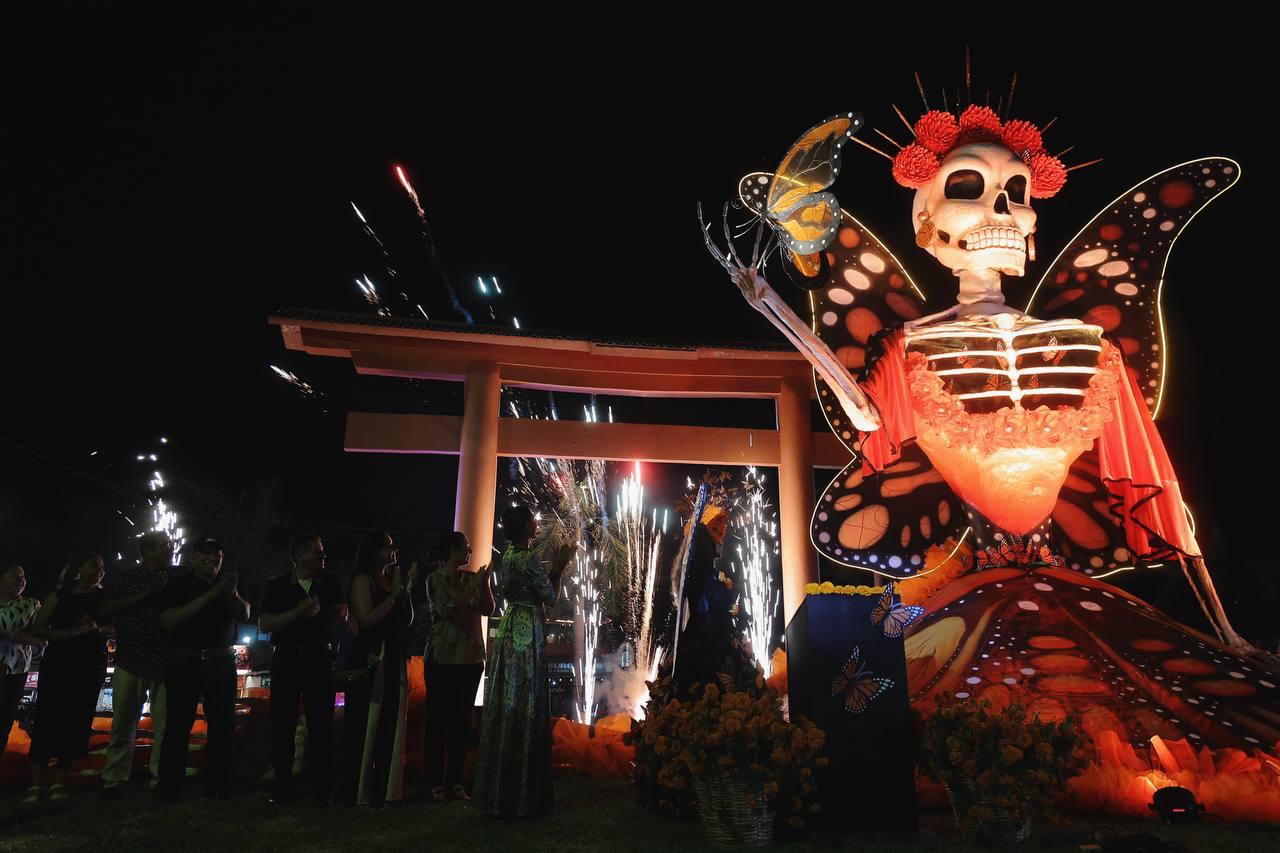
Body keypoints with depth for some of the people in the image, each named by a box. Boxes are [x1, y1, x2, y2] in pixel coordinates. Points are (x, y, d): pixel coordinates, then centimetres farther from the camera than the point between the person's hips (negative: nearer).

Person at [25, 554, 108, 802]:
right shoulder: (60, 595, 8)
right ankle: (36, 783, -3)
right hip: (57, 661, -1)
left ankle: (59, 782, 6)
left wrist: (95, 627, -16)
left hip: (90, 665, 1)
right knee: (47, 719, -7)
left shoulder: (104, 598, 10)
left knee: (76, 721, -1)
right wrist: (68, 633, -14)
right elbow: (37, 628, 1)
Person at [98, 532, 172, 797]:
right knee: (123, 725, 2)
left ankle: (159, 780, 4)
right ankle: (113, 780, 12)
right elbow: (106, 610, -3)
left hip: (164, 663, 0)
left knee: (164, 726, -3)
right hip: (130, 660, 0)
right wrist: (148, 594, -11)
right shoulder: (129, 576, 8)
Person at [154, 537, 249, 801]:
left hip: (221, 661, 3)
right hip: (184, 661, -3)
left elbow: (245, 615, 3)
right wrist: (209, 595, -19)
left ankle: (218, 783, 8)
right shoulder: (178, 584, 1)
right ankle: (169, 785, 8)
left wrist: (232, 594, -17)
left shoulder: (227, 584, 13)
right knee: (178, 724, -4)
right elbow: (168, 620, -13)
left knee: (223, 724, 1)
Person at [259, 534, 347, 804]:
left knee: (321, 723, 2)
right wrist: (297, 612, -18)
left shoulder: (330, 583, 7)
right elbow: (264, 624, -6)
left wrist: (316, 610, -14)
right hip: (286, 659, -1)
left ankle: (322, 787, 9)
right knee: (283, 723, 3)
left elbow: (342, 615, 1)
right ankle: (282, 785, 16)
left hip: (319, 659, 1)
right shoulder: (277, 585, 2)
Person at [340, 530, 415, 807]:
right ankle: (359, 793, 7)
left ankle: (384, 789, 16)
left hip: (395, 661, 7)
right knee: (366, 728, -2)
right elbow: (367, 619, -14)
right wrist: (394, 595, -12)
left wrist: (407, 590, 3)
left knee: (391, 727, 8)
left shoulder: (393, 579, 14)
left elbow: (407, 621, 13)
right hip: (371, 660, -7)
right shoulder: (363, 580, -4)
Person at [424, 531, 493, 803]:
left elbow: (488, 610, 1)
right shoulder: (436, 579, -4)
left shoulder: (472, 578, 7)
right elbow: (449, 610, -16)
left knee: (462, 721, 8)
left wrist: (484, 582, -11)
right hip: (443, 659, -4)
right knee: (438, 720, 0)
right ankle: (435, 783, 7)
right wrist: (474, 586, -15)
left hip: (471, 658, 4)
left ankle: (455, 781, 15)